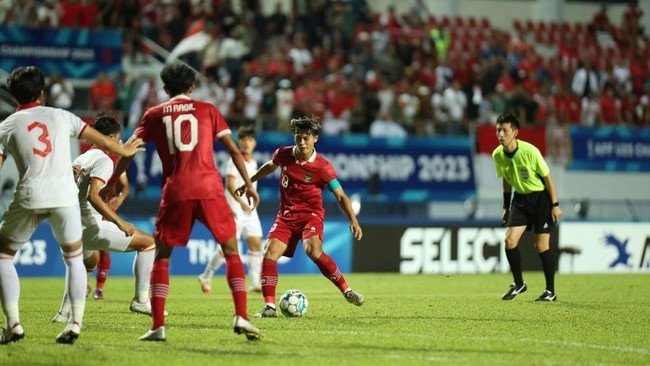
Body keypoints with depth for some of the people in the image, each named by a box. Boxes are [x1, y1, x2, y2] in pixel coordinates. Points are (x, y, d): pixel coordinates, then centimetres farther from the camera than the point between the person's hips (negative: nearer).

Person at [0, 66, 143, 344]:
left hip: (30, 196, -2)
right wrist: (124, 151, 43)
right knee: (74, 258, 19)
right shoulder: (60, 116, 15)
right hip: (65, 194, 2)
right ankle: (75, 322, 4)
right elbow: (97, 138, 25)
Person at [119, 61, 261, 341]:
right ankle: (241, 317, -4)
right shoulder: (207, 110, 13)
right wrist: (249, 184, 15)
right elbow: (233, 149, 10)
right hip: (209, 189, 0)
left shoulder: (154, 114, 14)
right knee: (231, 251, 10)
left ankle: (157, 326, 2)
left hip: (175, 192, 0)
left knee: (162, 257, 11)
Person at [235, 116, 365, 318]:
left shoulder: (322, 167, -14)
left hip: (311, 214, -4)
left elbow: (340, 196, -12)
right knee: (270, 252, -16)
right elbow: (270, 166, 22)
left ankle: (347, 291, -17)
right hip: (286, 215, 4)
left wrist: (353, 220, -24)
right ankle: (269, 307, -13)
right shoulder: (283, 155, -3)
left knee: (313, 250, -31)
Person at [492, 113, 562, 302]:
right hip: (520, 198, 5)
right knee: (510, 240, -8)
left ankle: (551, 291, 7)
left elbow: (547, 177, -13)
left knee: (541, 244, -6)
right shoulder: (497, 155, -6)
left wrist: (555, 205, -12)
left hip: (541, 197, -5)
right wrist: (506, 207, 13)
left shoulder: (530, 151, -23)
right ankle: (518, 284, 11)